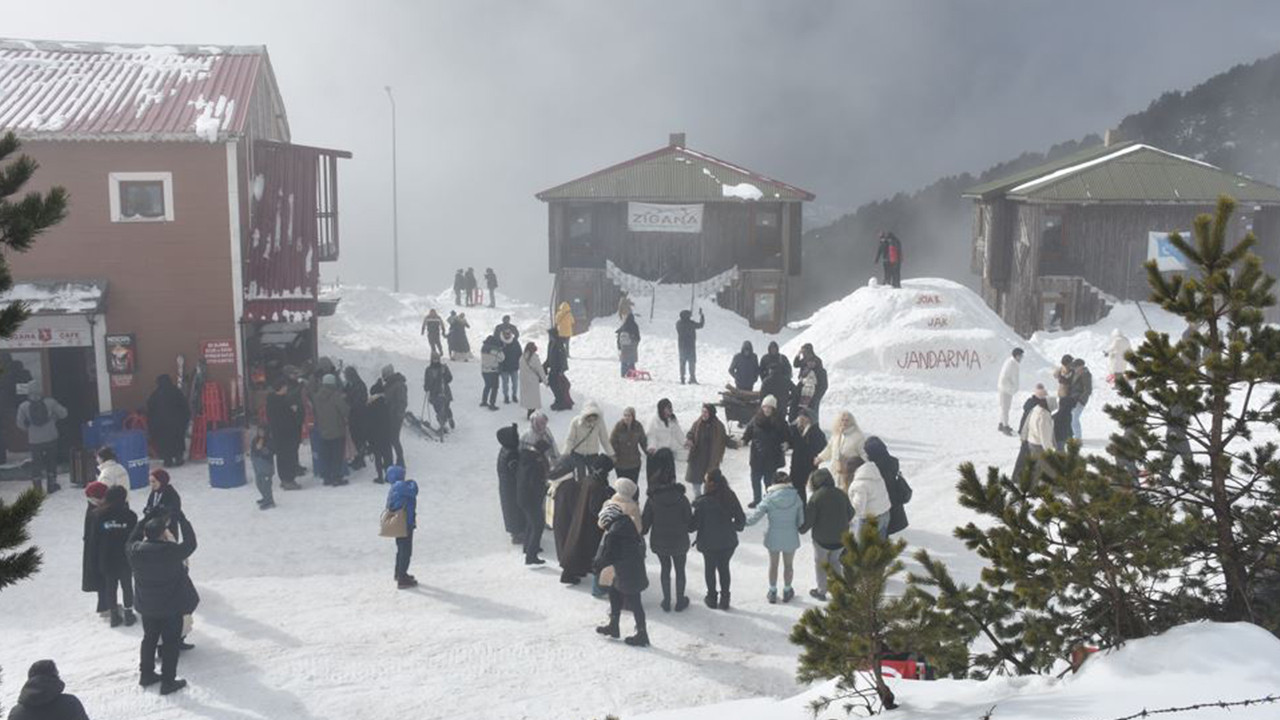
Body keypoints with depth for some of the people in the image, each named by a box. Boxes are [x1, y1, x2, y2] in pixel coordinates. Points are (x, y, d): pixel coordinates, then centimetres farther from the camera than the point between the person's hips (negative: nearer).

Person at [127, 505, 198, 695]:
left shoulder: (135, 551, -15)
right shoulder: (171, 551, -27)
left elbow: (132, 540, 8)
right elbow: (190, 544, -10)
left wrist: (146, 518, 8)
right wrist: (181, 519, -5)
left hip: (147, 607, 5)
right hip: (172, 607, -4)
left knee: (149, 638, 25)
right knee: (170, 643, 9)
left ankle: (146, 674, 38)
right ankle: (168, 681, 16)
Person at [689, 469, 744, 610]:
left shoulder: (703, 502, -23)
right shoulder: (730, 497, -10)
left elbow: (694, 524, -15)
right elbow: (741, 519, -3)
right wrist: (733, 527, 16)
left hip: (709, 543, -3)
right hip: (728, 541, 3)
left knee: (710, 569, 18)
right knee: (724, 568, 20)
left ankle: (712, 598, 31)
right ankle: (724, 599, 27)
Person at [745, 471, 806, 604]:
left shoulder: (769, 499, -18)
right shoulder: (796, 497, -14)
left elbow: (754, 517, -15)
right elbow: (801, 520, -7)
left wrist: (744, 521, 4)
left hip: (774, 537, -1)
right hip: (791, 538, 1)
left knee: (773, 564, 21)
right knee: (788, 565, 22)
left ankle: (772, 593, 35)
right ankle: (787, 592, 39)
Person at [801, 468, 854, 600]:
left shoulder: (816, 497, -19)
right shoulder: (842, 494, -3)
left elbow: (808, 519, -16)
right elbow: (850, 514, 10)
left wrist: (801, 529, 3)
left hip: (822, 538, -4)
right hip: (841, 537, 4)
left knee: (820, 564, 17)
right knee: (834, 561, 26)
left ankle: (821, 591, 25)